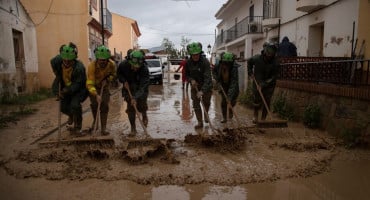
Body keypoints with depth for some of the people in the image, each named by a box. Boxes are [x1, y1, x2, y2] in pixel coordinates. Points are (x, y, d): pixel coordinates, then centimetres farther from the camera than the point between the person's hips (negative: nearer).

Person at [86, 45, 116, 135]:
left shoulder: (112, 64, -22)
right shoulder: (92, 66, -32)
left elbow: (113, 75, 0)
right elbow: (90, 84, -37)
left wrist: (107, 80, -21)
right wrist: (96, 95, -51)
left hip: (105, 87, 2)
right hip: (94, 87, -2)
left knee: (104, 106, -6)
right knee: (94, 104, -2)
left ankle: (103, 128, 1)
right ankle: (94, 120, 32)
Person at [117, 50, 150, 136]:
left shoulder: (145, 69, -32)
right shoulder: (124, 64, -23)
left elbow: (143, 87, -38)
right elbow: (119, 73, -1)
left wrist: (135, 98, -48)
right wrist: (124, 81, -19)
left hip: (141, 89, -1)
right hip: (128, 88, 2)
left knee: (141, 106, -6)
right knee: (130, 108, -4)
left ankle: (144, 116, 32)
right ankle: (133, 129, 7)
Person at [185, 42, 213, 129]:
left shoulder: (205, 62, -26)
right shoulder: (188, 62, -12)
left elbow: (207, 78, -31)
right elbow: (187, 74, 3)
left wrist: (202, 91, -40)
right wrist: (191, 80, -19)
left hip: (206, 86, -3)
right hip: (195, 85, 3)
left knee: (206, 102, 12)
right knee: (195, 104, 0)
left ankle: (206, 115, 42)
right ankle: (200, 122, 10)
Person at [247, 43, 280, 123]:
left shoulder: (276, 63, -18)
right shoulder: (257, 58, -13)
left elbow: (274, 77, -18)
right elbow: (249, 61, 9)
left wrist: (263, 84, -25)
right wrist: (250, 73, 2)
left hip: (269, 85, 0)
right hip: (257, 83, 1)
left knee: (267, 102, 0)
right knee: (257, 101, -1)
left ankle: (263, 119, 14)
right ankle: (255, 115, 25)